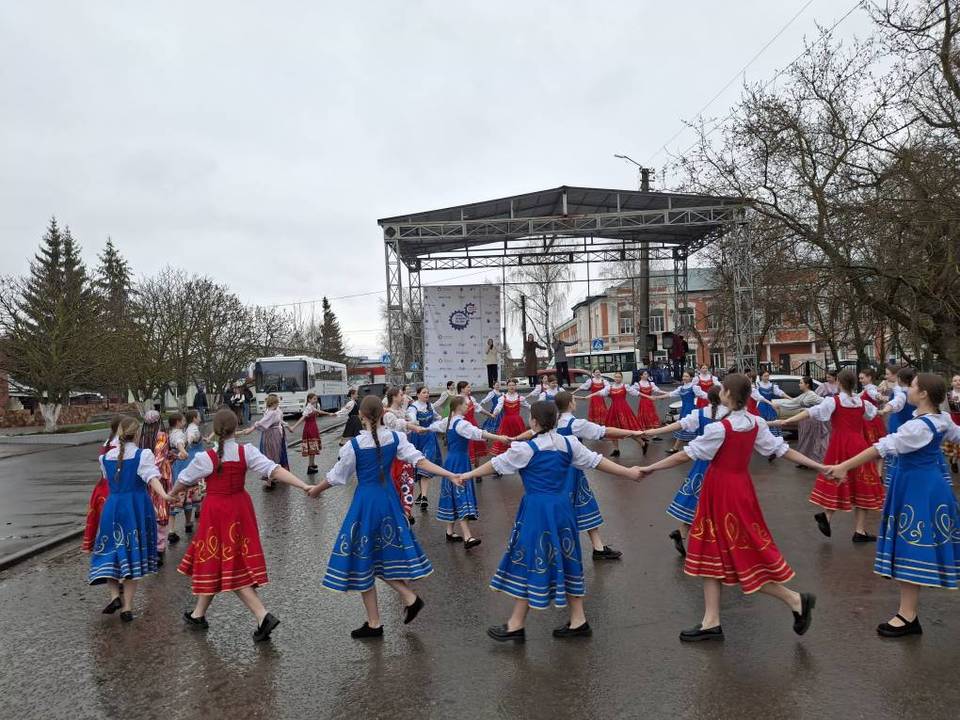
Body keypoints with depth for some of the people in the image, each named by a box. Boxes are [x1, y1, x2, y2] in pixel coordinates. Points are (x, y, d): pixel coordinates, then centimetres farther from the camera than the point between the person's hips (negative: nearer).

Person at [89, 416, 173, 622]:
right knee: (132, 556, 5)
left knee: (110, 551, 14)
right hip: (137, 508, -2)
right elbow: (152, 477, -22)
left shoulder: (106, 457, 6)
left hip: (112, 507, 2)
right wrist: (164, 495, -36)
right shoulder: (143, 455, -7)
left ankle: (115, 595, -5)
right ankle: (127, 607, 8)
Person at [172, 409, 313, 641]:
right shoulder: (247, 452, -11)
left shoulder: (205, 458, -14)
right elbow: (274, 470, -20)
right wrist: (304, 486, -23)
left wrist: (172, 494, 25)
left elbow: (183, 481, 3)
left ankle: (263, 616, -6)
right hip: (240, 508, 4)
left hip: (216, 512, -4)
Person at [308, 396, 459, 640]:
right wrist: (450, 475, -9)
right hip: (389, 500, 5)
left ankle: (374, 623, 16)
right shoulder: (396, 438, -4)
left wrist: (315, 490, 14)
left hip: (365, 501, -5)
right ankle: (409, 597, 8)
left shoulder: (354, 445, -15)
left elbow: (336, 477, -4)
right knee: (384, 555, 21)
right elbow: (420, 461, -11)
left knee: (362, 558, 8)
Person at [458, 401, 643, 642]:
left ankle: (516, 625, 14)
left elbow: (497, 464, 0)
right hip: (562, 507, 6)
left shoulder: (527, 449, -11)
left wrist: (468, 475, 14)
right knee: (566, 561, 14)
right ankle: (578, 621, 23)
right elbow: (596, 460, 8)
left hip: (537, 510, -6)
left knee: (530, 562, 3)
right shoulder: (568, 444, 2)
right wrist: (629, 472, 19)